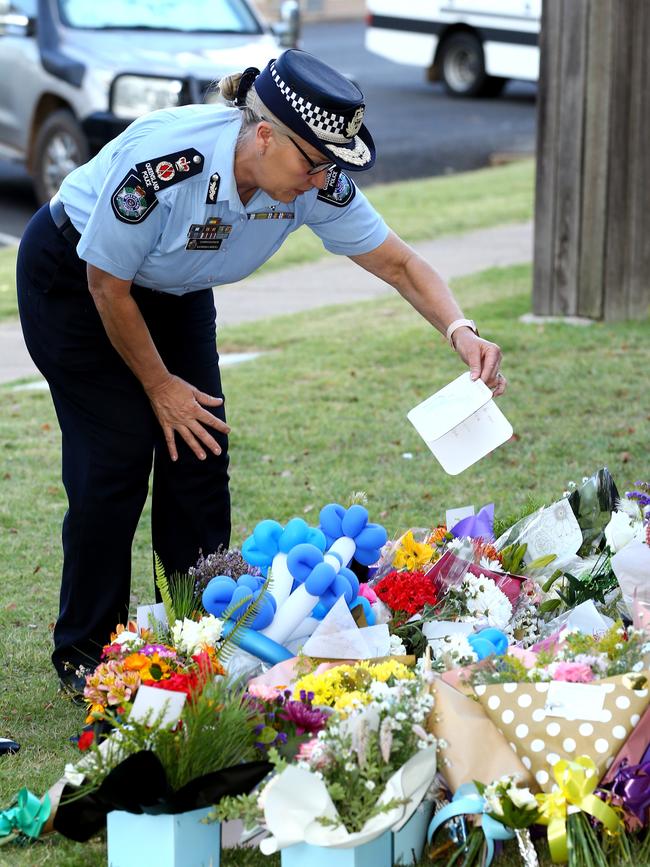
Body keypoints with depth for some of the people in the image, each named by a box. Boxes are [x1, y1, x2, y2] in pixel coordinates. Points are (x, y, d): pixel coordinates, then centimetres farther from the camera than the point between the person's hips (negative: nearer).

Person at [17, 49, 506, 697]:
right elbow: (108, 286, -24)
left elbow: (398, 263, -13)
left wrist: (459, 329, -32)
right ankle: (83, 654, 1)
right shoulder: (164, 164, -39)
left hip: (175, 292, 6)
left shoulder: (317, 184, -23)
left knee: (199, 452, -2)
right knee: (118, 453, -12)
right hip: (71, 278, -6)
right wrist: (159, 386, -12)